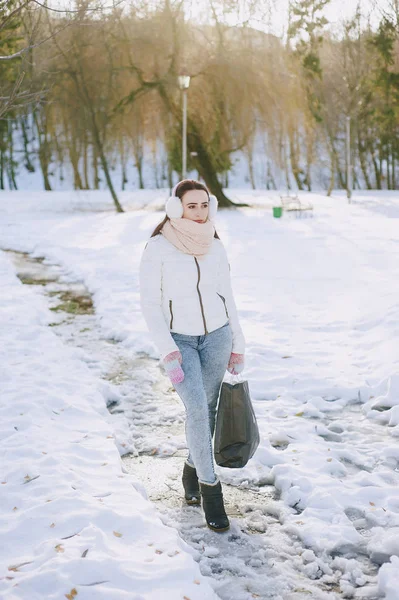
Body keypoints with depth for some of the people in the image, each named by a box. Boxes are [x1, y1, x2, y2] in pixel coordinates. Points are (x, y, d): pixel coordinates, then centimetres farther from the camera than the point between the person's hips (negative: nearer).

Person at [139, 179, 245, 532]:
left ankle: (193, 471, 31)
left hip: (216, 335, 4)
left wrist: (237, 347, 10)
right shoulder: (158, 247, -11)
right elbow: (149, 303, -11)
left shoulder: (216, 248, 1)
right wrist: (168, 352, -17)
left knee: (207, 409, 8)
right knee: (197, 408, -18)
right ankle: (210, 488, -5)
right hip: (179, 340, -4)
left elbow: (227, 297, 9)